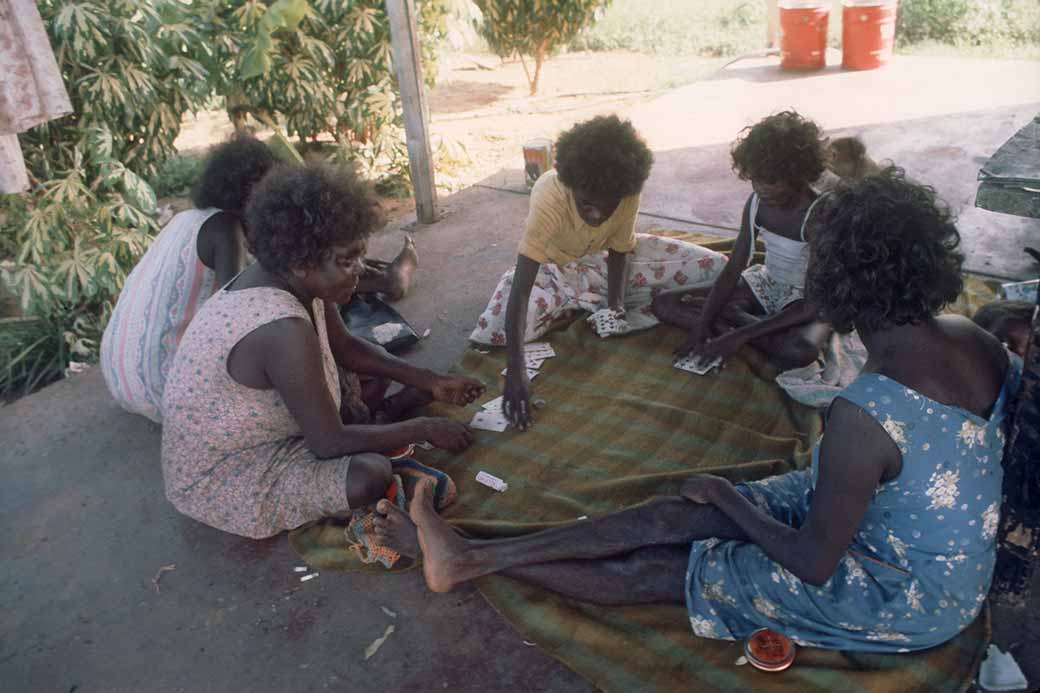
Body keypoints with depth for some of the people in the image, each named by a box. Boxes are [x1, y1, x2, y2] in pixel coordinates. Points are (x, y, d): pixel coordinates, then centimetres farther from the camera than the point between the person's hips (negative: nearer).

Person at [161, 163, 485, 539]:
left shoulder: (295, 279, -9)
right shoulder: (284, 331, -36)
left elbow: (347, 348, 7)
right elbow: (329, 443, -29)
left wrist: (430, 381, 0)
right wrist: (424, 429, -18)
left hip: (255, 432, 9)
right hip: (217, 477, -9)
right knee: (368, 476, -29)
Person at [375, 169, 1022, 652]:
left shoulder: (861, 415, -35)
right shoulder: (974, 338, -9)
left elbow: (811, 563, -26)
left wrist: (725, 497, -10)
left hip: (905, 600, -7)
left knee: (654, 571, -5)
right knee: (666, 516, -2)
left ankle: (472, 561, 9)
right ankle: (470, 555, 4)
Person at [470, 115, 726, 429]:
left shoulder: (627, 194, -28)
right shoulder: (550, 198, -40)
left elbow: (619, 251, -10)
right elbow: (520, 291, -45)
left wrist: (616, 304, -28)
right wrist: (515, 371, -53)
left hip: (603, 257, 3)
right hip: (554, 266, -2)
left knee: (714, 269, -11)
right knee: (492, 331, -31)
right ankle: (594, 305, -8)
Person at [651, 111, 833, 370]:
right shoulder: (756, 203, -10)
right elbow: (733, 270, -8)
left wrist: (742, 335, -34)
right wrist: (702, 327, -22)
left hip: (804, 300, -5)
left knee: (801, 351, -43)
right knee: (664, 304, -8)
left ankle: (730, 316, -18)